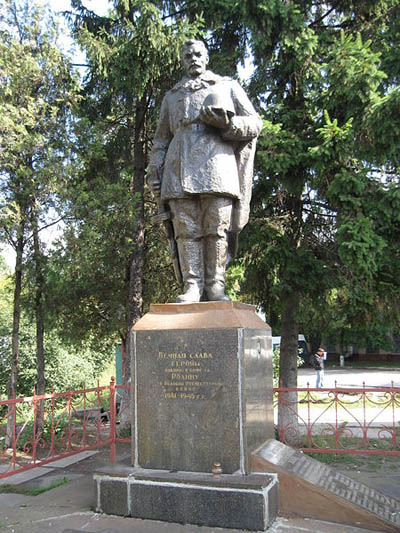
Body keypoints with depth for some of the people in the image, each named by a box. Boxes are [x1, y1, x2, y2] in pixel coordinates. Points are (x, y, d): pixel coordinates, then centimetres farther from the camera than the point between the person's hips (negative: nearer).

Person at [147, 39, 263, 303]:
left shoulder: (228, 86, 22)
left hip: (217, 163, -2)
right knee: (186, 229, -8)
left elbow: (255, 124, 13)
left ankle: (216, 286, -8)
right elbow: (161, 139, 27)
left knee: (218, 228, -10)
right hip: (180, 169, 2)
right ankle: (192, 286, -8)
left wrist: (225, 122, -6)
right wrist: (154, 171, 12)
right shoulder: (172, 96, 30)